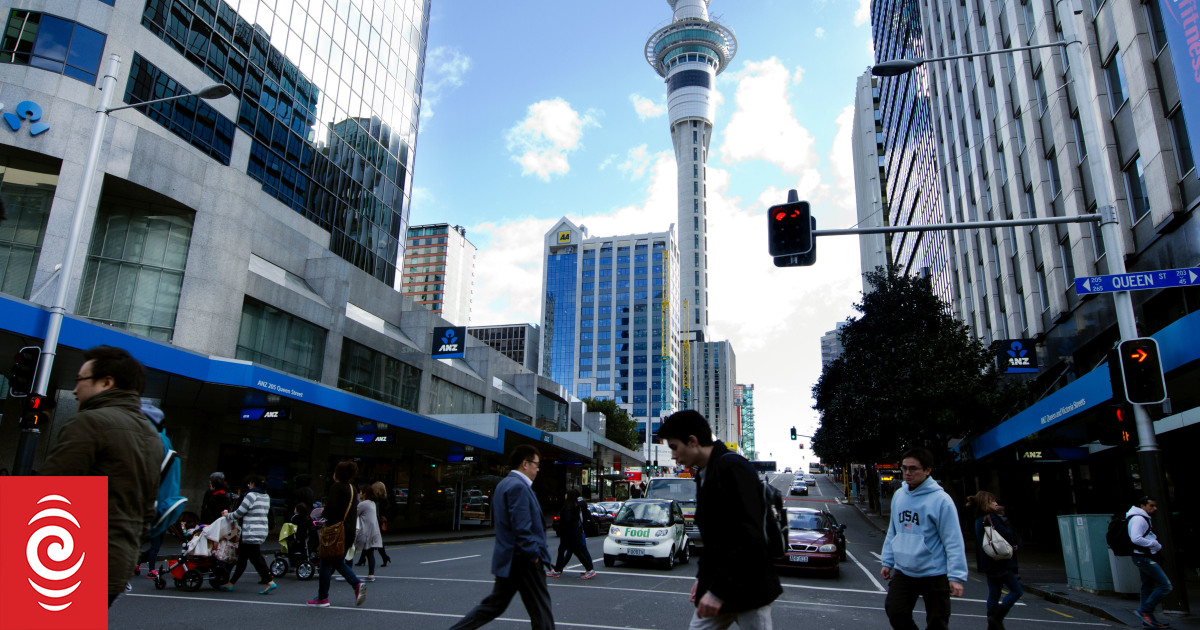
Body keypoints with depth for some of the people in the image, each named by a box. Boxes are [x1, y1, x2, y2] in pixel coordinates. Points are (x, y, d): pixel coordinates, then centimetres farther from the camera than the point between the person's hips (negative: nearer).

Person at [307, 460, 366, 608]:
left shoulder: (336, 487, -11)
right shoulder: (352, 489, 12)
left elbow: (331, 506, -22)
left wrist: (323, 513, -2)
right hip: (350, 531, 7)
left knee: (326, 563, 5)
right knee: (338, 562, 19)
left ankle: (323, 598, 10)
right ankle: (357, 584, 2)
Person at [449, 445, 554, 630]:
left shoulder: (503, 484, 14)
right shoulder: (518, 486, -18)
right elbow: (521, 528, -24)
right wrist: (534, 556, -17)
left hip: (506, 558, 10)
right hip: (523, 560, -10)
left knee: (493, 605, 16)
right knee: (540, 610, 1)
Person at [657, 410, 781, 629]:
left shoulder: (732, 467, -18)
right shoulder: (705, 475, 13)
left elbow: (750, 535, -24)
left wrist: (718, 590, -23)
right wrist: (703, 577, 16)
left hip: (748, 589, -9)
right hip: (717, 586, 9)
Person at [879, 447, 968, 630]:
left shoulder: (940, 500, -15)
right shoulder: (899, 496, 5)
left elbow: (954, 541, -15)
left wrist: (957, 576, -18)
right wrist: (887, 561, 13)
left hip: (934, 574, -5)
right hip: (903, 572, 5)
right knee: (895, 612, -1)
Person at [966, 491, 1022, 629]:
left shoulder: (979, 521, 12)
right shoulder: (992, 519, -16)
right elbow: (1008, 536, -19)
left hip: (989, 564, 9)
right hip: (1000, 562, -9)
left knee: (993, 594, 13)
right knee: (1017, 591, 0)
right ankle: (997, 617, -7)